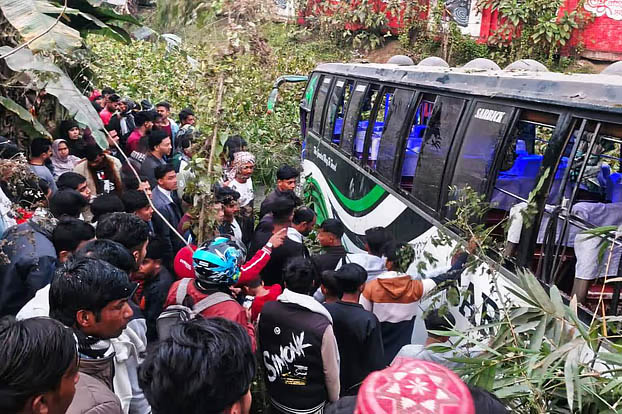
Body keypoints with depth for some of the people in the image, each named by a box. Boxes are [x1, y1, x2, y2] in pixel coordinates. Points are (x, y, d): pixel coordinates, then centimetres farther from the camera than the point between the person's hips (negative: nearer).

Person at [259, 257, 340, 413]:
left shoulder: (266, 311, -17)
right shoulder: (322, 326, -29)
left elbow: (261, 350, 0)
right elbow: (331, 372, -17)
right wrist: (334, 401, 1)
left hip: (275, 399, 4)